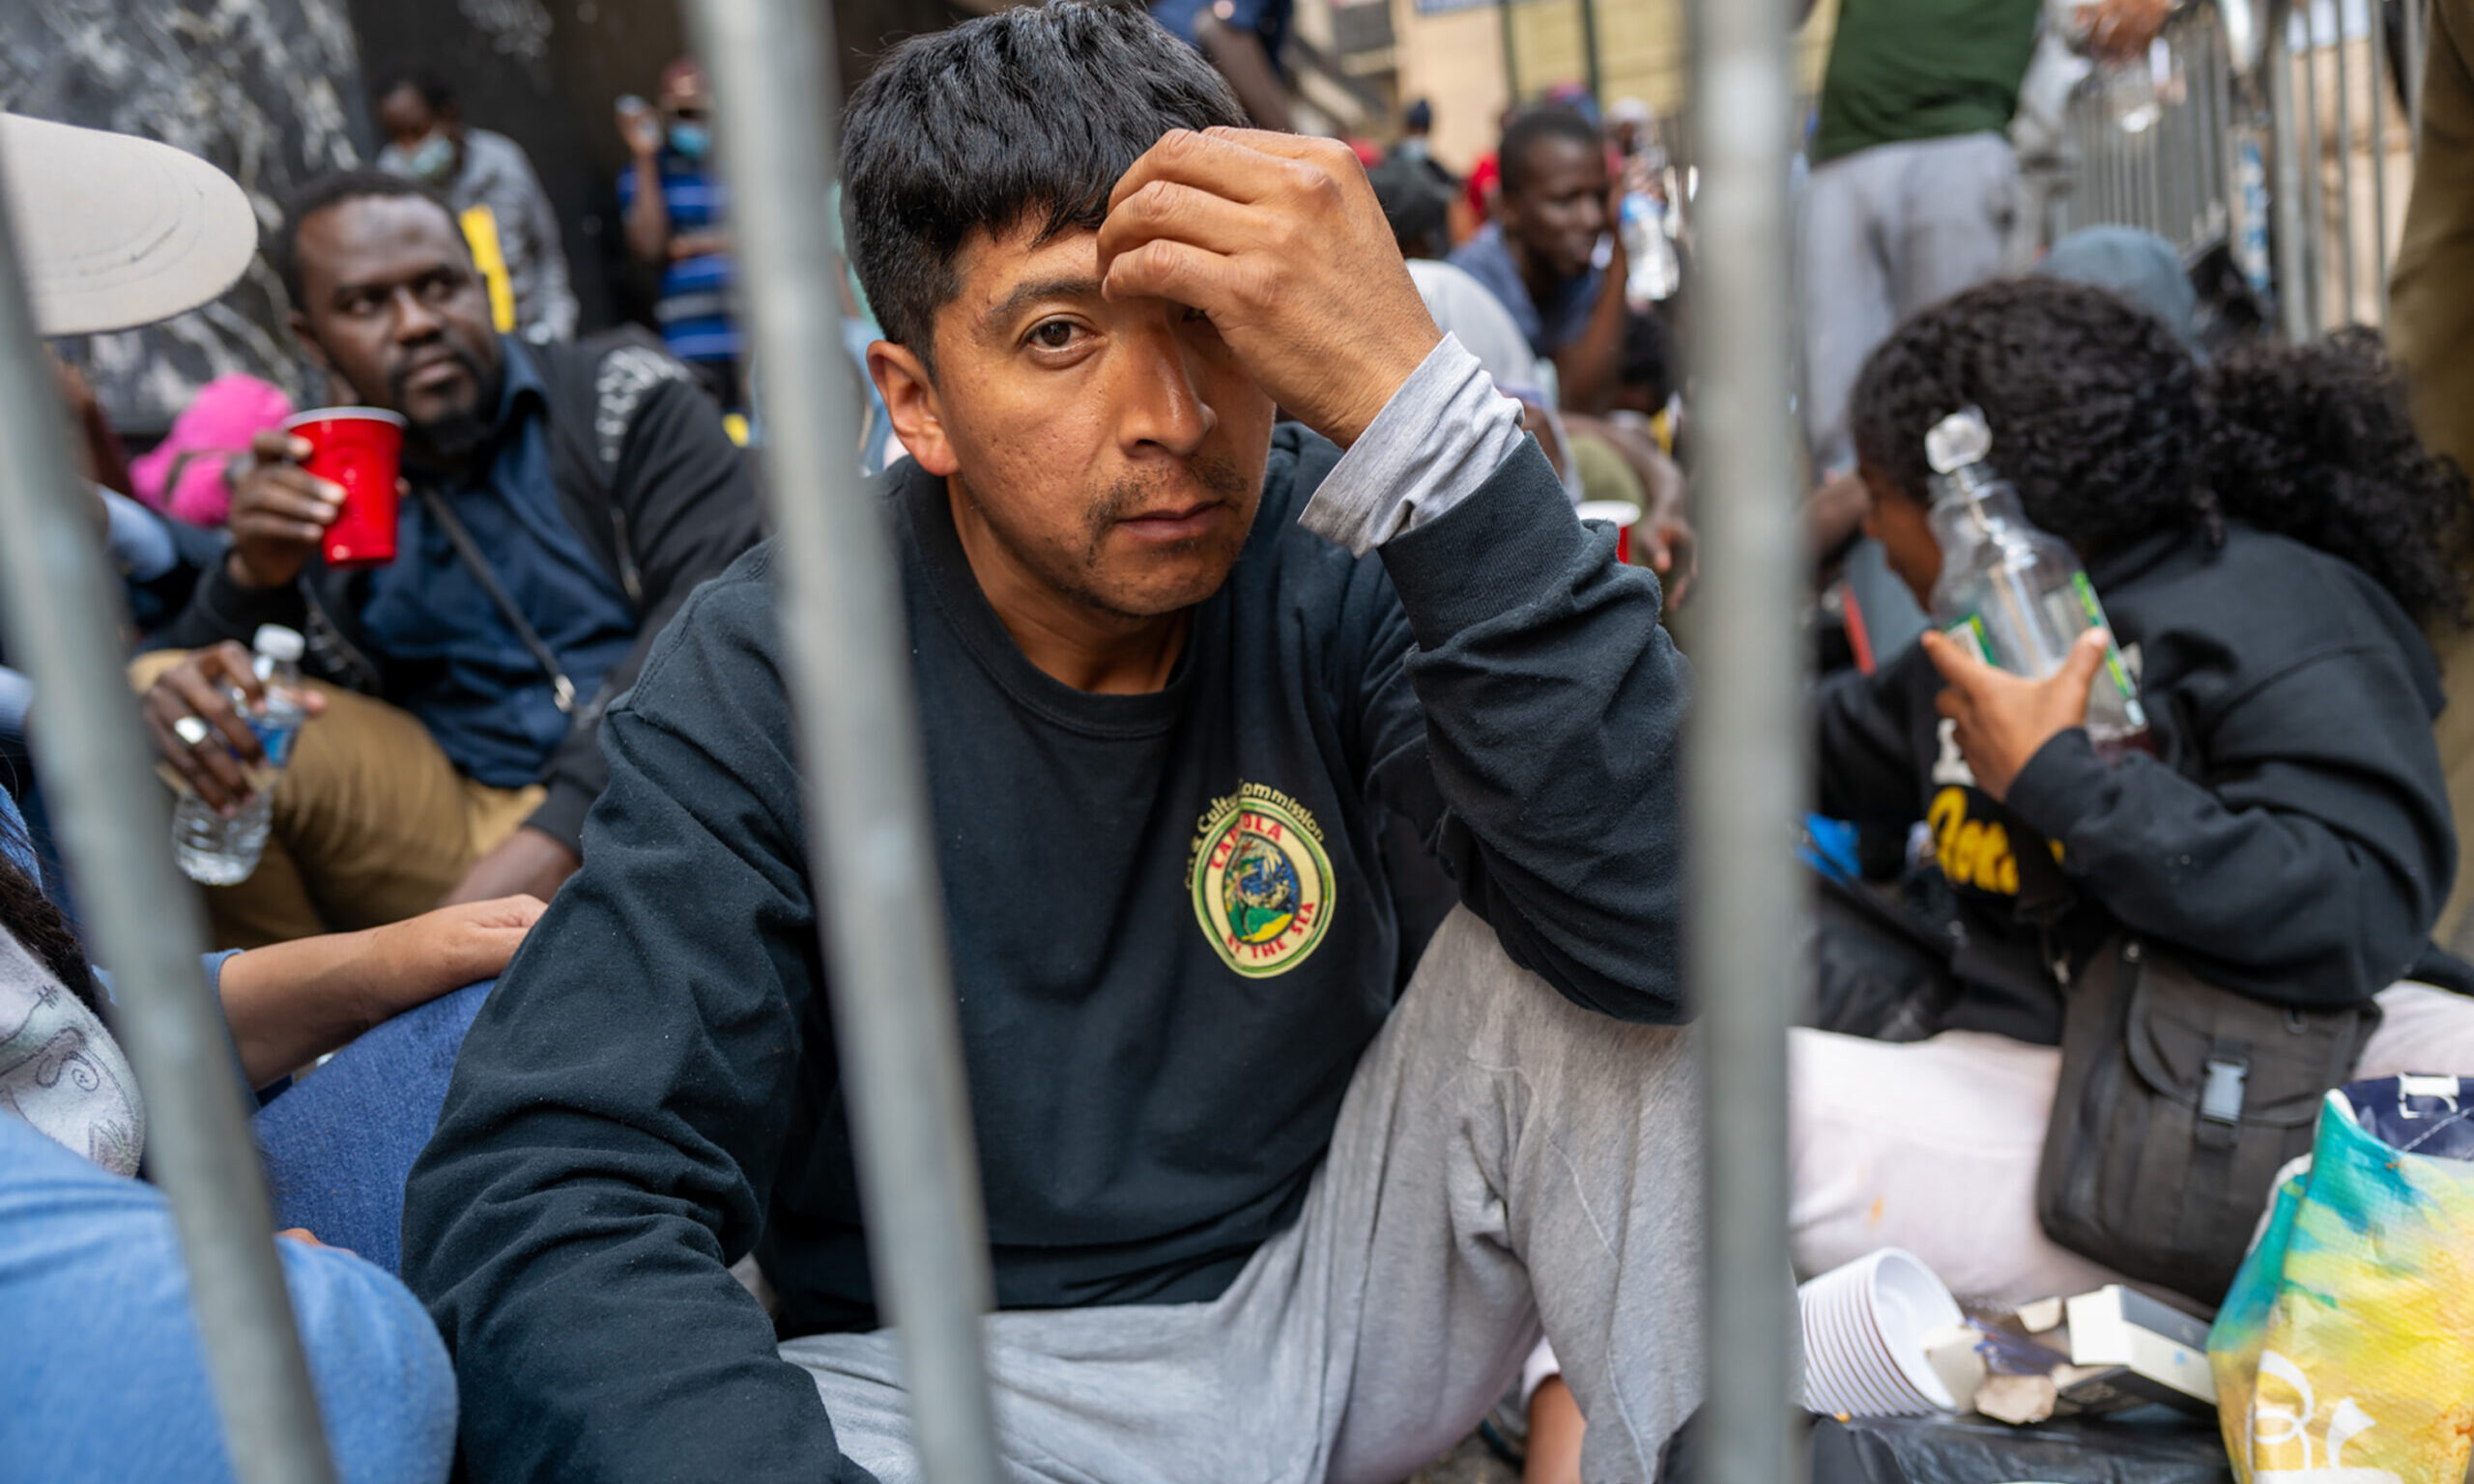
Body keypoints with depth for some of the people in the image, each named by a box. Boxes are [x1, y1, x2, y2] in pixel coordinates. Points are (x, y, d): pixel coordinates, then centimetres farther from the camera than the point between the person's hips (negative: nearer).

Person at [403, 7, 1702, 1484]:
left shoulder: (1337, 564, -14)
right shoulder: (767, 684, -17)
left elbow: (1667, 921, -28)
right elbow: (538, 1200, -23)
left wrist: (1410, 401, -37)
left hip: (1334, 1297, 1)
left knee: (1580, 949, -22)